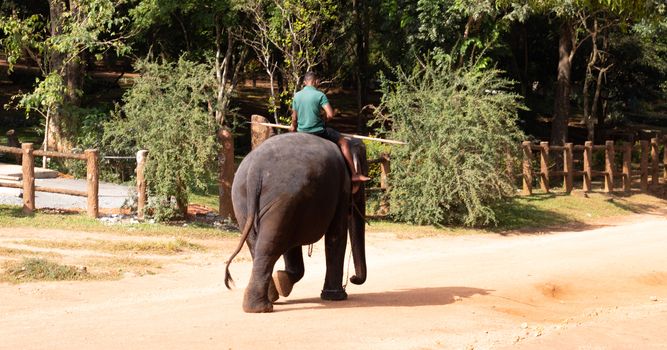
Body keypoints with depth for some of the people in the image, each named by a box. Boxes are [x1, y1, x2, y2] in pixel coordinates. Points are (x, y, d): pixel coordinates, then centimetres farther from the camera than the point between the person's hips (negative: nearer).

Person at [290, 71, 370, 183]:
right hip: (318, 131, -4)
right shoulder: (320, 95, -10)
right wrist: (324, 121, 5)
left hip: (302, 132, 4)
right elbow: (330, 115, -17)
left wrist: (293, 127, 29)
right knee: (344, 142, 8)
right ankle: (354, 174, 4)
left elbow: (294, 118, 9)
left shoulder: (297, 96, 3)